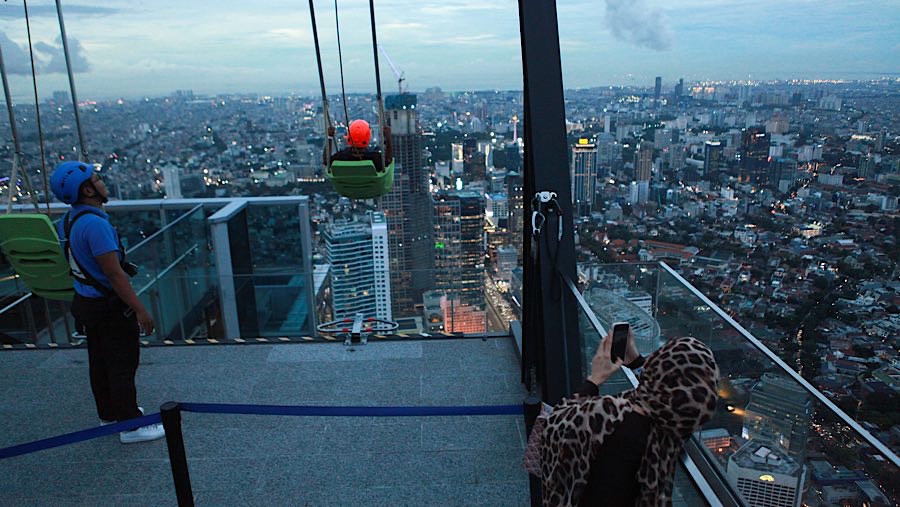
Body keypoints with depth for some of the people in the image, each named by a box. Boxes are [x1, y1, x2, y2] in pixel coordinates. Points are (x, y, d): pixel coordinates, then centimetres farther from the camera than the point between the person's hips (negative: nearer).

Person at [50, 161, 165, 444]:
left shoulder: (68, 220, 5)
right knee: (123, 366, 1)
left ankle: (109, 413, 36)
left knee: (100, 363, 21)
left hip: (85, 302, 10)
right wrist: (140, 310, -21)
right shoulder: (95, 224, -25)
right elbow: (114, 274, -26)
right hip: (109, 307, -10)